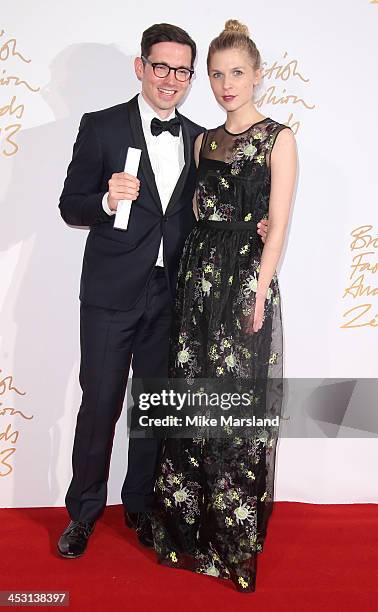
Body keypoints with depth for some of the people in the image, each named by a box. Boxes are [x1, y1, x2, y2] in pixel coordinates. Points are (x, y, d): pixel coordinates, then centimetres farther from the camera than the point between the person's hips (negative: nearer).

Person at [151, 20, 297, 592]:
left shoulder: (277, 138, -1)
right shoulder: (204, 141, 15)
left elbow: (277, 223, -7)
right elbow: (200, 212, 14)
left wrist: (259, 292, -13)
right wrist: (168, 248, 2)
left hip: (247, 277, -5)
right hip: (199, 273, 5)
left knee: (239, 404, 1)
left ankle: (235, 536, 20)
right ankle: (190, 524, 26)